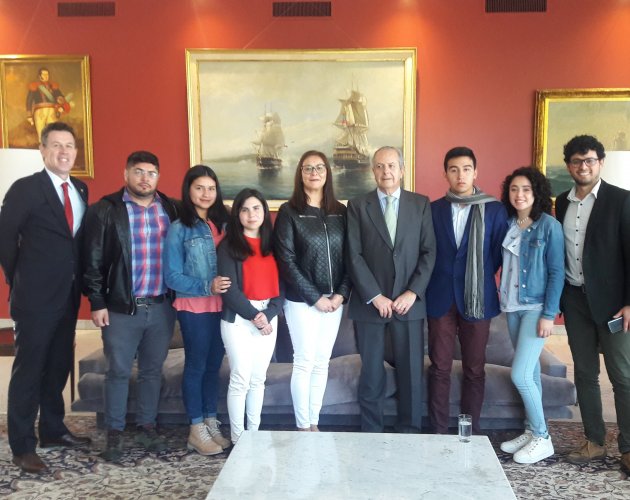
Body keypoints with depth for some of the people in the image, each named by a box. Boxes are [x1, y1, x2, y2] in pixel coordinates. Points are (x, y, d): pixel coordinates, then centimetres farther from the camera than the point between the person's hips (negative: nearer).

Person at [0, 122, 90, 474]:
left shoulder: (81, 189, 9)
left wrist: (78, 282, 8)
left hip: (69, 295, 6)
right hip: (36, 297, -6)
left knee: (59, 366, 16)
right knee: (29, 369, 2)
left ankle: (53, 430, 31)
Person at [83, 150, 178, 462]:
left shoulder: (169, 209, 7)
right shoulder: (105, 210, -3)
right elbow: (93, 261, -4)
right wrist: (97, 302, -7)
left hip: (161, 306, 3)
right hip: (121, 307, -3)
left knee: (152, 370, 13)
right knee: (118, 372, 7)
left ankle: (146, 426, 28)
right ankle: (114, 432, 21)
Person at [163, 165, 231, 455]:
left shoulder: (223, 224, 6)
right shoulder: (179, 229, -6)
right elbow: (172, 277, -9)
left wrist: (228, 289, -9)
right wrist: (207, 286, -20)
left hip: (222, 306, 4)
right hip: (194, 308, -4)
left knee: (214, 366, 13)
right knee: (196, 366, 6)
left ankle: (211, 423, 26)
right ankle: (197, 430, 17)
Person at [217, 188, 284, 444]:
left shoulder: (272, 245, 10)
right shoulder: (229, 246, -3)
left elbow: (281, 286, 5)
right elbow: (229, 288, -11)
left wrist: (268, 314, -10)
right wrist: (253, 315, -15)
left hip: (268, 318, 4)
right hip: (239, 318, -4)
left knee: (258, 379, 10)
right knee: (240, 379, -3)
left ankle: (255, 433, 21)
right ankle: (237, 437, 8)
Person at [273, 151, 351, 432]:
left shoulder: (339, 212, 7)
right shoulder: (289, 212, -5)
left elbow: (348, 256, 7)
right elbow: (286, 261, -10)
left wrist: (342, 293, -6)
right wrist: (314, 297, -13)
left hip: (334, 300, 4)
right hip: (302, 301, -4)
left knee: (322, 363, 10)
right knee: (304, 362, 0)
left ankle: (314, 424, 21)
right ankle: (302, 427, 12)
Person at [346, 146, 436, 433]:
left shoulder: (421, 204, 7)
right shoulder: (357, 206, 3)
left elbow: (429, 251, 2)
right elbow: (354, 255, -4)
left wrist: (413, 292, -8)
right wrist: (374, 296, -11)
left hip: (409, 301, 1)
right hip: (370, 302, -1)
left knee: (411, 371, 6)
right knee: (371, 373, 7)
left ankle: (410, 432, 20)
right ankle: (371, 433, 20)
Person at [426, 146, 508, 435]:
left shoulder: (494, 209, 2)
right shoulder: (433, 209, 5)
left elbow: (499, 253, 4)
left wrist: (479, 279, 3)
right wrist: (434, 283, 3)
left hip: (478, 299, -1)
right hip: (440, 299, 1)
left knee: (474, 369, 6)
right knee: (439, 368, 4)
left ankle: (471, 430, 19)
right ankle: (439, 430, 13)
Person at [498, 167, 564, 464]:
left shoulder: (549, 226, -9)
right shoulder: (508, 224, 6)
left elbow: (557, 273, -11)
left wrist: (549, 314, -15)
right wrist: (502, 293, 3)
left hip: (537, 307, -5)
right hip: (513, 306, 6)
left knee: (520, 374, -9)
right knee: (529, 371, 13)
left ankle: (542, 438, 7)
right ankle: (531, 431, 23)